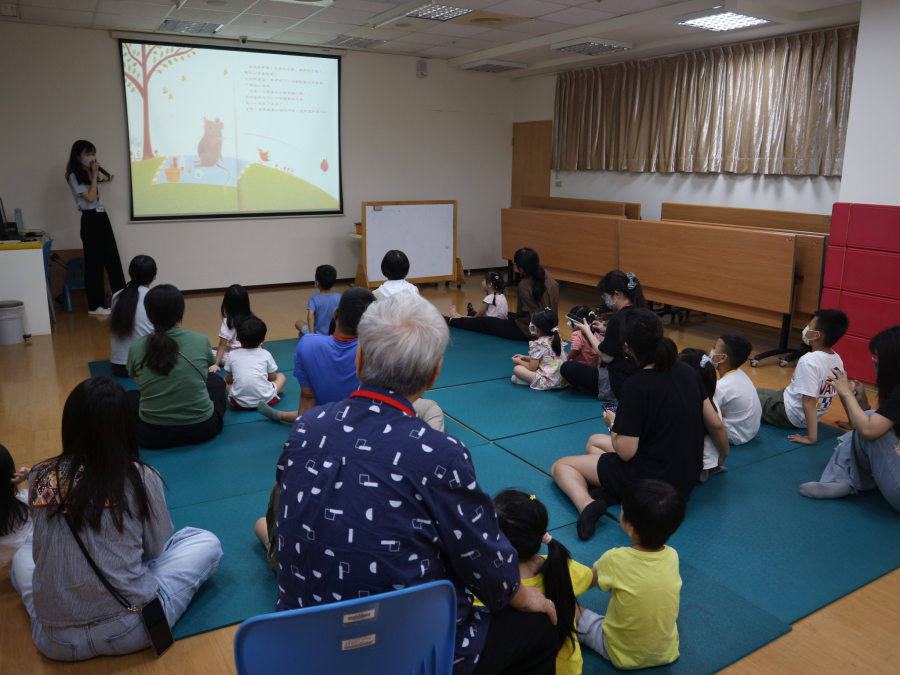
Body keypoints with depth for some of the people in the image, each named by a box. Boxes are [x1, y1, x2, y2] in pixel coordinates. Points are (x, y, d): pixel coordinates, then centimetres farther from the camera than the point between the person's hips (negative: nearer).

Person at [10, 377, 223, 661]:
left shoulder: (40, 477, -5)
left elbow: (43, 551, 8)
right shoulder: (141, 477, -14)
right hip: (129, 632, -3)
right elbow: (157, 549, 0)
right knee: (207, 542, 14)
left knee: (24, 554, 31)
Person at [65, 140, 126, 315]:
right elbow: (90, 198, -17)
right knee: (94, 261, -4)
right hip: (90, 219, -8)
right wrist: (95, 175, -12)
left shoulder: (91, 173, 13)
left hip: (102, 216, 8)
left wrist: (104, 180, 13)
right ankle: (95, 306, 3)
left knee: (112, 258, 8)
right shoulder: (74, 176, -10)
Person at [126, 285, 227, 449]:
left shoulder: (136, 349, -7)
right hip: (203, 430, 0)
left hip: (153, 436, 0)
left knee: (129, 397, 32)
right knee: (217, 382, 30)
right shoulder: (201, 341, -8)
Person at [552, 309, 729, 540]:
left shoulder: (636, 385, -24)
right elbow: (715, 425, 5)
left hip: (650, 480, -7)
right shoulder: (687, 371, -4)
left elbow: (625, 452, -21)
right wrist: (724, 455, 24)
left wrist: (613, 423, -1)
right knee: (595, 441, 26)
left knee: (561, 466, 9)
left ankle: (587, 504, -19)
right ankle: (613, 492, 0)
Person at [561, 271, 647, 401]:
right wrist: (605, 330, 10)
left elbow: (606, 356, -18)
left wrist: (587, 331, -7)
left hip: (620, 384, -10)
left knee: (567, 368, -6)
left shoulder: (618, 318, -26)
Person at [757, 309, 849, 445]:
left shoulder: (809, 361, -29)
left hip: (788, 415, -9)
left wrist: (811, 437, -30)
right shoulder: (837, 359, -3)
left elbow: (809, 400, -31)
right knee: (757, 391, 24)